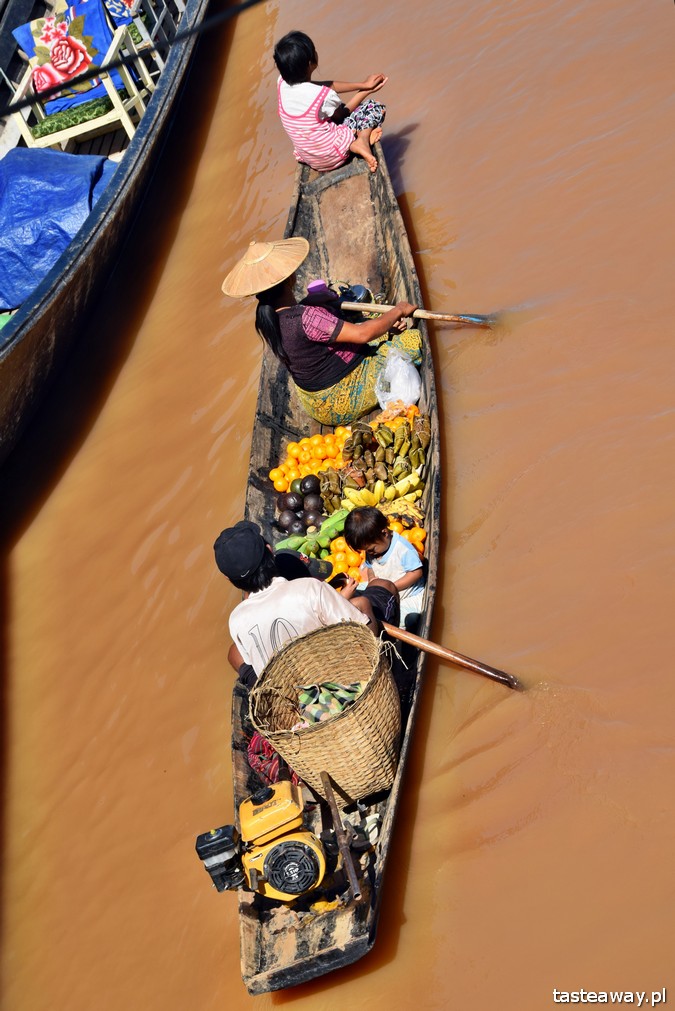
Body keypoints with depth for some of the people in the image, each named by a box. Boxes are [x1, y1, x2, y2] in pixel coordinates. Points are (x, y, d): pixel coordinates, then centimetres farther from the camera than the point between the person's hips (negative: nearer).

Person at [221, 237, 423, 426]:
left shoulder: (265, 317, -5)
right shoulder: (305, 318, -34)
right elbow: (362, 334, -28)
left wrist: (385, 322, -2)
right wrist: (397, 311, -10)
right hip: (343, 400, -9)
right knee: (413, 339, -2)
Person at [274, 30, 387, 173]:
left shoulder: (282, 83, -10)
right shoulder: (324, 96, -27)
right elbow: (342, 113, -3)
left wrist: (362, 85, -2)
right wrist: (367, 91, 10)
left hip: (307, 157, 6)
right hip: (331, 157, -5)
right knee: (375, 107, 5)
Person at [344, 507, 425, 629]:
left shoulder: (403, 549, -23)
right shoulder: (372, 550, 1)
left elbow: (417, 572, -22)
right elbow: (370, 567, 15)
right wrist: (372, 579, -9)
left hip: (410, 597, -8)